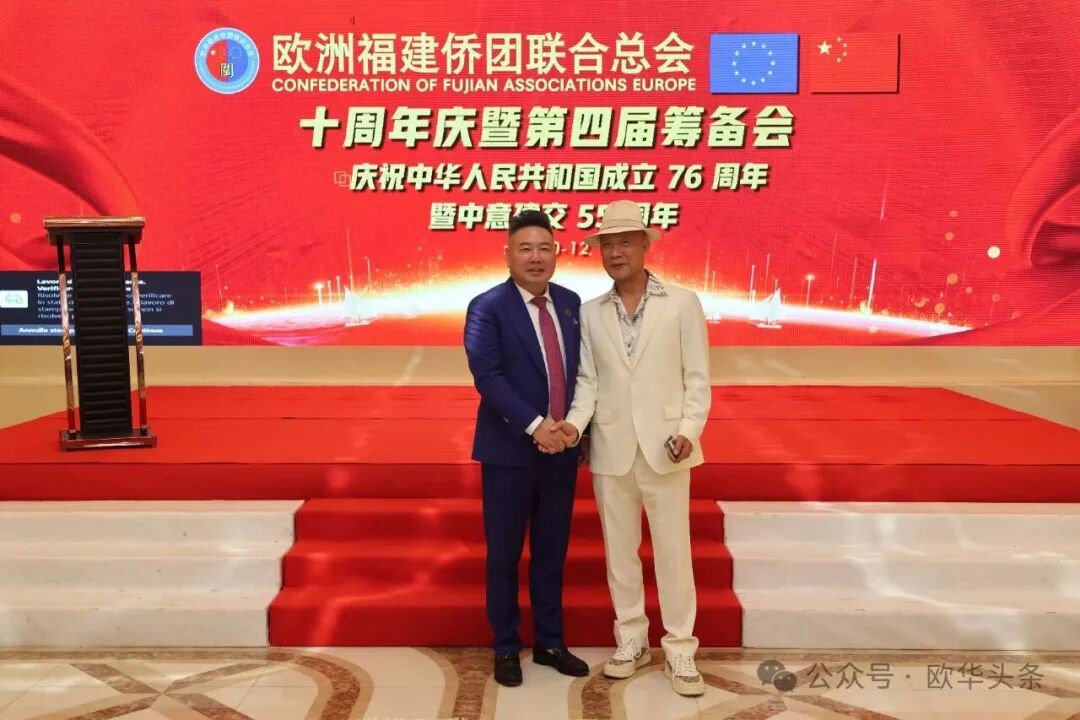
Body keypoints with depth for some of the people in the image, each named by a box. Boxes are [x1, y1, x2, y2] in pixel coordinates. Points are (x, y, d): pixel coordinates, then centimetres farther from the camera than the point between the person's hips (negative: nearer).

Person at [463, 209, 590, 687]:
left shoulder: (570, 303, 7)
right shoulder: (487, 307, -9)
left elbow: (581, 371, 10)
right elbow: (488, 377, -18)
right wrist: (535, 427, -23)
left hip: (561, 448, 5)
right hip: (510, 450, -4)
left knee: (552, 551, 14)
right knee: (505, 555, 8)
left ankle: (550, 643, 28)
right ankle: (506, 648, 23)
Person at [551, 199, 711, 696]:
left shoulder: (683, 303, -1)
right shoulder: (589, 313, 5)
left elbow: (697, 379, -1)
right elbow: (588, 380, 4)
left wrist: (688, 431, -13)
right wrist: (575, 422, -13)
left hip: (664, 448, -2)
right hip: (610, 449, 3)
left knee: (673, 551, 5)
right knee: (619, 551, 12)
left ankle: (679, 650, 19)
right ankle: (631, 641, 27)